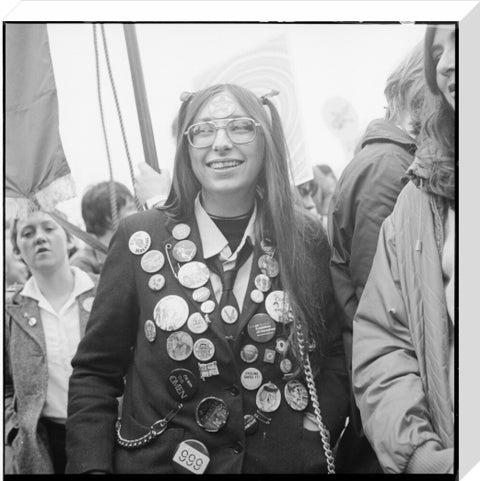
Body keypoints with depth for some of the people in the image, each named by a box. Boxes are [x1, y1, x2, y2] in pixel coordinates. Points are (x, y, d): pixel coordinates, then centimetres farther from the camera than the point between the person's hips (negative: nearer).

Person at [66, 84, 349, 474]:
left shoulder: (305, 238, -4)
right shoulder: (140, 238, -7)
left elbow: (331, 356, 1)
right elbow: (95, 372, -3)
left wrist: (317, 442, -11)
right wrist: (92, 466, -12)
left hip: (287, 461, 1)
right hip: (161, 461, -1)